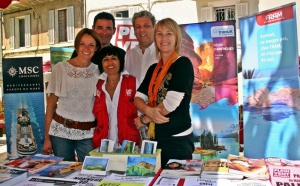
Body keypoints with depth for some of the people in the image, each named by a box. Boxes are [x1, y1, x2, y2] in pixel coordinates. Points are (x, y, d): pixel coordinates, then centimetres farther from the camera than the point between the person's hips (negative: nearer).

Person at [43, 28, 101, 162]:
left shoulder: (98, 71, 2)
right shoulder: (61, 68, -1)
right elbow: (51, 103, 1)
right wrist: (47, 137, -1)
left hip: (88, 134, 1)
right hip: (61, 131, 0)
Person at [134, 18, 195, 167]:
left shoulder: (183, 64, -10)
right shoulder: (153, 69, 11)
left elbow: (171, 103, -19)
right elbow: (138, 98, 4)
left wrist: (144, 119, -6)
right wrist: (148, 110, -18)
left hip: (178, 140, -6)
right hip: (155, 138, 6)